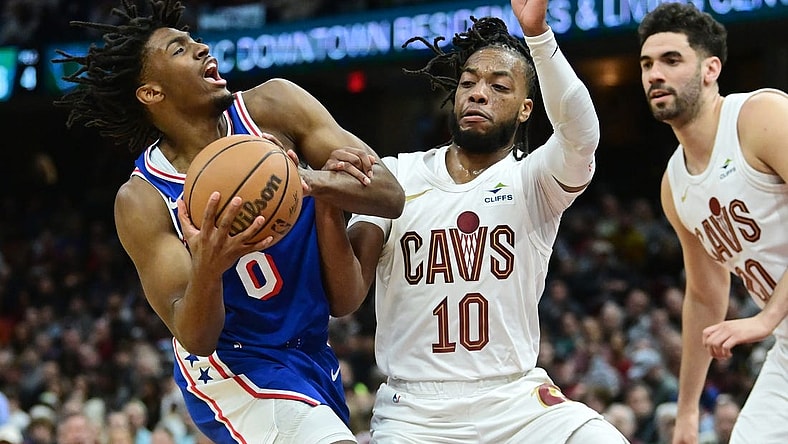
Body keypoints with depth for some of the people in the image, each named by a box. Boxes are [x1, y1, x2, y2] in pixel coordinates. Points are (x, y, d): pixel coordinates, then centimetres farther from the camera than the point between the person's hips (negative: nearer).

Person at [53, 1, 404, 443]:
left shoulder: (273, 109, -9)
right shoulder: (141, 201, -16)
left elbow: (390, 195, -15)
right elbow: (195, 338, -19)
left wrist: (314, 183, -35)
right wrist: (207, 269, -40)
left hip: (311, 353, 5)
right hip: (235, 369, -5)